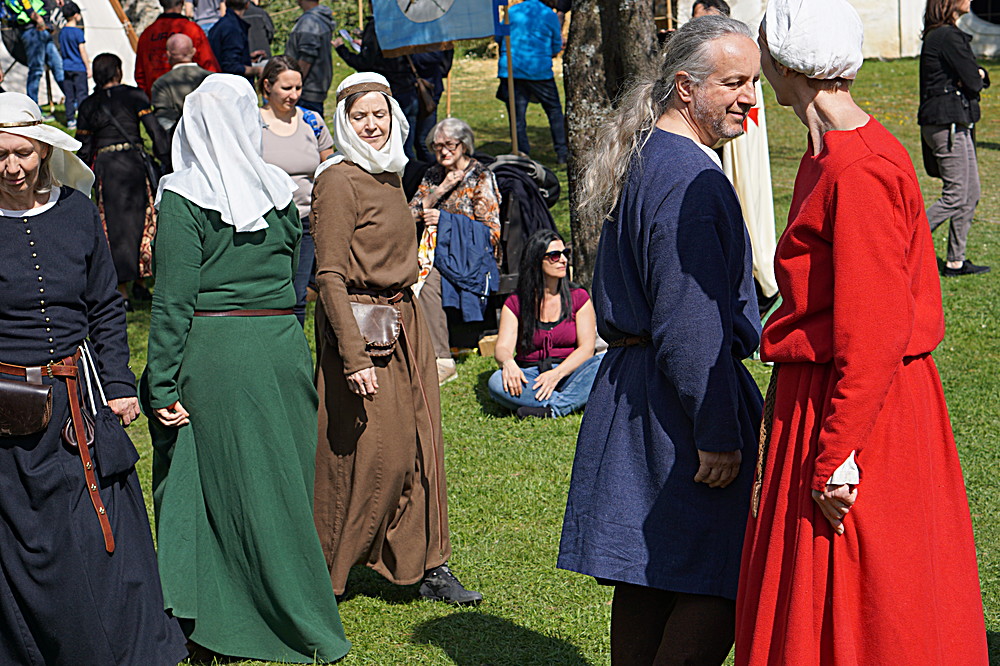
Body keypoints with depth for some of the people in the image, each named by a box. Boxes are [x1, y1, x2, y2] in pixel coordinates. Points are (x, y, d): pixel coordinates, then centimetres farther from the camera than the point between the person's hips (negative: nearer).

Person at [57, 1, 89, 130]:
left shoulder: (62, 32, 8)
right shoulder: (78, 32, -13)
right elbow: (82, 51, -13)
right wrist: (88, 67, -7)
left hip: (67, 68, 6)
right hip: (79, 68, -6)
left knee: (69, 95, 9)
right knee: (81, 95, -2)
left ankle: (70, 120, 10)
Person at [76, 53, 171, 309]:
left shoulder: (88, 105, 5)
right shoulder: (134, 95, -1)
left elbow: (84, 149, 7)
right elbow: (155, 131, -7)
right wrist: (167, 161, -1)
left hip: (104, 166, 2)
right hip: (133, 161, -1)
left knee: (114, 224, 4)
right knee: (142, 220, 12)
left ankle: (122, 290, 1)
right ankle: (140, 282, 17)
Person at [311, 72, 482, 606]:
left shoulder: (389, 175, 13)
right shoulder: (339, 181, -13)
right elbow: (330, 275, -18)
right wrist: (354, 356, -23)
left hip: (406, 322, 8)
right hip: (361, 326, -8)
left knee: (419, 447, 9)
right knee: (370, 455, -4)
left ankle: (428, 567, 17)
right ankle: (322, 575, 10)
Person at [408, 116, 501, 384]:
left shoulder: (481, 176, -2)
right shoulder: (433, 175, 16)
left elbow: (491, 232, -8)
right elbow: (409, 215, 7)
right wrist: (440, 190, -5)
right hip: (436, 251, 6)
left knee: (430, 281, -35)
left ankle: (442, 360, -33)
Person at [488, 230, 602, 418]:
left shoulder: (579, 297, 6)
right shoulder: (515, 303, 6)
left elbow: (586, 348, -3)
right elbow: (502, 348, -4)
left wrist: (557, 373, -21)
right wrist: (508, 362, -30)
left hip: (569, 374, 0)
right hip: (530, 377, 0)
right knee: (497, 382, -32)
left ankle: (554, 408, -37)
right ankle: (570, 402, -32)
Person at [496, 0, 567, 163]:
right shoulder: (550, 15, 2)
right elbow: (556, 48, 7)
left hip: (510, 69, 2)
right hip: (540, 70, -1)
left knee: (517, 116, 5)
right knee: (554, 110, 12)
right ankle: (562, 153, 12)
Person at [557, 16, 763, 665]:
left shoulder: (643, 156, 13)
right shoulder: (689, 179, -19)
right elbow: (692, 326, -22)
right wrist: (717, 433, -19)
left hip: (629, 387, 10)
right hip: (677, 404, -10)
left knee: (647, 576, 15)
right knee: (720, 584, -4)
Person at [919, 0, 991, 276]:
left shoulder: (936, 35, 15)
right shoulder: (948, 36, -16)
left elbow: (976, 76, 17)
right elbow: (974, 83, -17)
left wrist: (978, 74, -6)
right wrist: (975, 78, 5)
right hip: (949, 124, -10)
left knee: (971, 194, 11)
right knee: (956, 196, -7)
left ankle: (955, 261, 15)